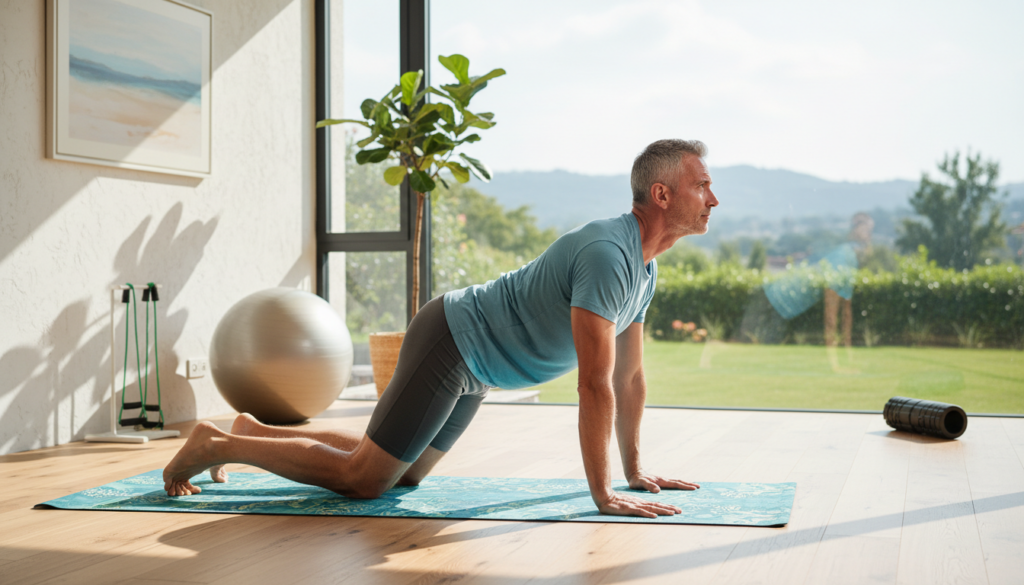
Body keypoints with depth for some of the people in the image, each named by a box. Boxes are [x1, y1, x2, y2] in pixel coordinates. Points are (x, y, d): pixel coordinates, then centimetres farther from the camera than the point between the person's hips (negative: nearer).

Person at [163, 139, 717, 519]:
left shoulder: (645, 268, 6)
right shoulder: (607, 253, -27)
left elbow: (630, 376, 13)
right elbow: (596, 383, -30)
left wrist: (634, 470, 13)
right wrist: (602, 493, -28)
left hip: (475, 365, 10)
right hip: (452, 344, -10)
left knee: (401, 472, 18)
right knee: (362, 477, -8)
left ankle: (256, 432, 27)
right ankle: (216, 445, 5)